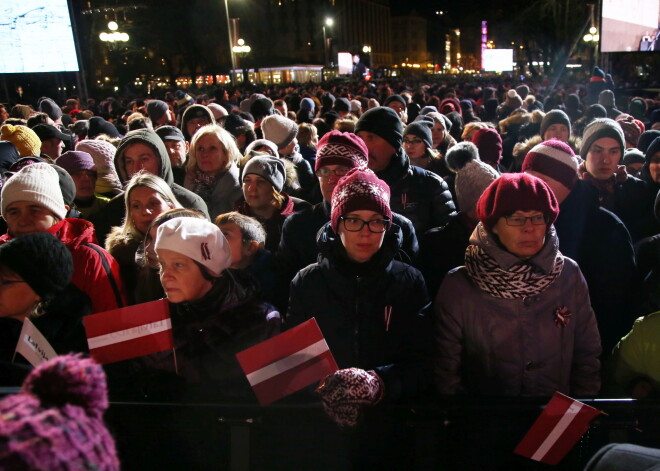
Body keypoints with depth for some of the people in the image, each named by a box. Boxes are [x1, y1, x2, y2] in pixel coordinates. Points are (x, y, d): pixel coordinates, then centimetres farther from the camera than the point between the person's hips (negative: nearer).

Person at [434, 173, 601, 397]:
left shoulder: (570, 275, -1)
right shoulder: (458, 286, -8)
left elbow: (587, 354, 8)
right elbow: (445, 370, -3)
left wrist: (583, 398, 1)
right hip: (484, 393, -2)